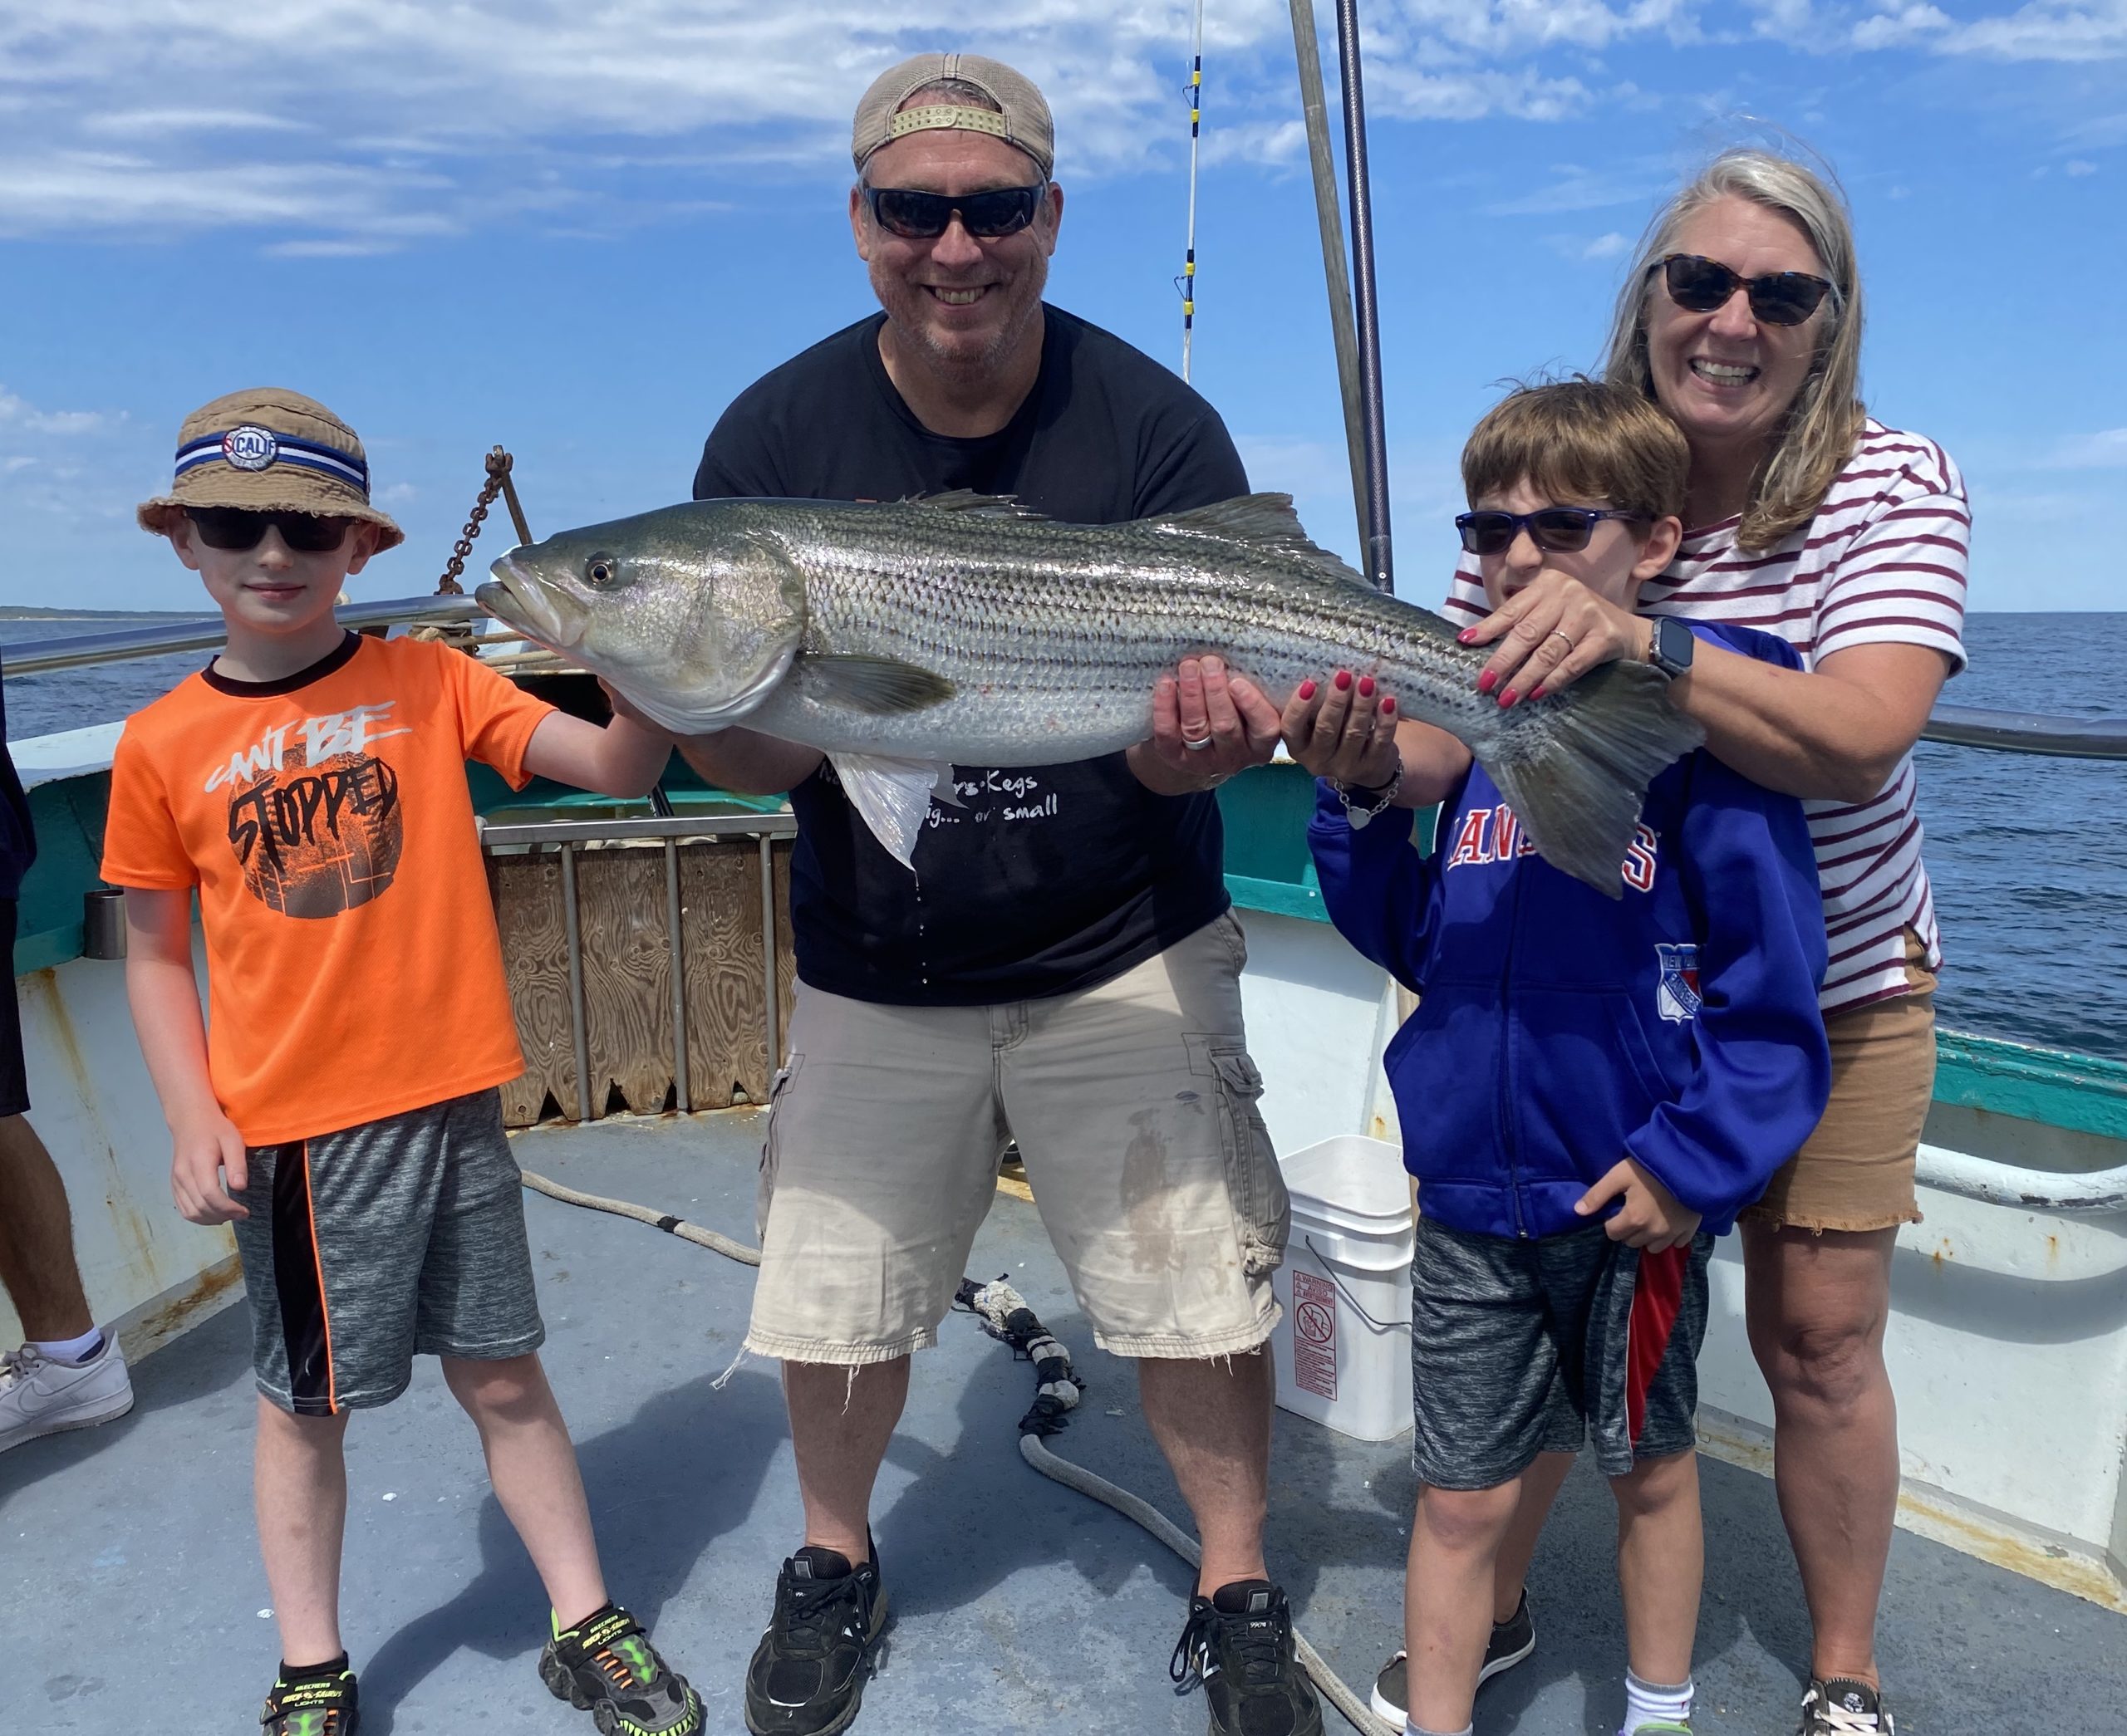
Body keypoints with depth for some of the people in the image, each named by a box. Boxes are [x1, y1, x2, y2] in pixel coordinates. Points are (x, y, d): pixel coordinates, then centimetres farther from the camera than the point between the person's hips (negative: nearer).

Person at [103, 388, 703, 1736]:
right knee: (304, 1399, 15)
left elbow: (616, 768, -12)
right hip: (282, 1126, 1)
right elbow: (156, 950, 6)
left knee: (502, 1375, 11)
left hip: (449, 1096, 0)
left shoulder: (430, 679, -3)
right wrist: (192, 1114, -4)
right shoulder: (164, 742, -1)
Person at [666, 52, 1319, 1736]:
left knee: (1198, 1290, 4)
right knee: (832, 1306, 11)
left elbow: (1204, 735, -9)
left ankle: (1238, 1598, 32)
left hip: (1124, 954, -1)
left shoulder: (1156, 427, -10)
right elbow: (733, 752, -5)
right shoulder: (774, 437, -6)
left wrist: (1196, 741, -33)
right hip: (874, 976, 2)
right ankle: (836, 1568, 42)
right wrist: (743, 719, -28)